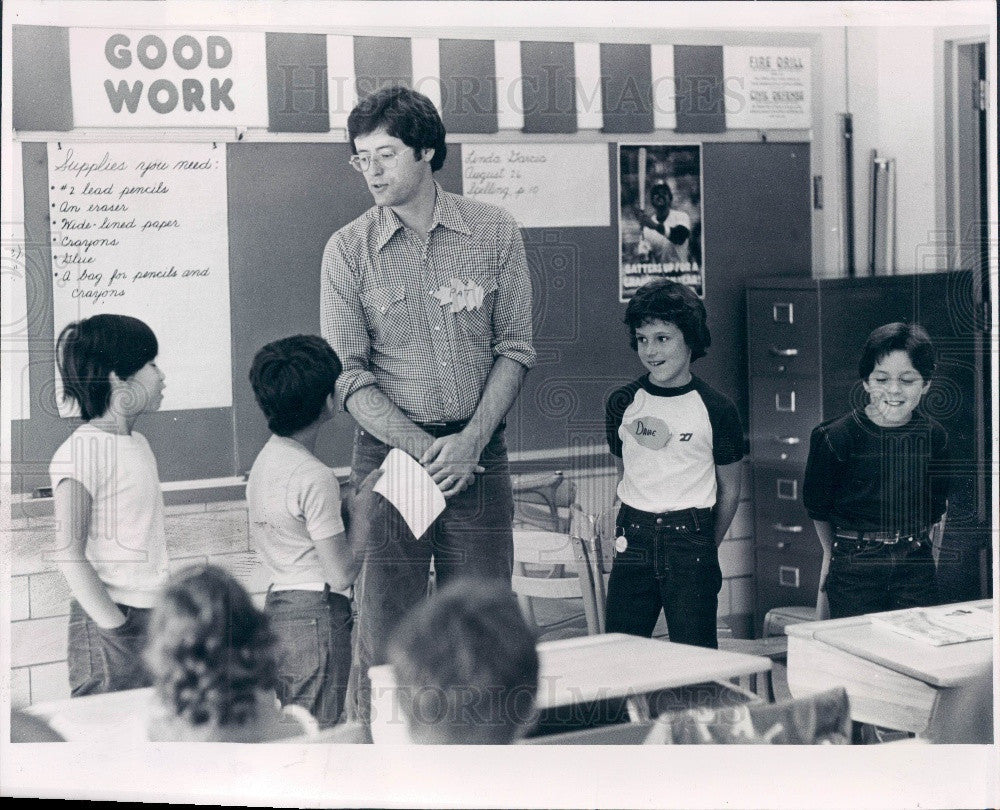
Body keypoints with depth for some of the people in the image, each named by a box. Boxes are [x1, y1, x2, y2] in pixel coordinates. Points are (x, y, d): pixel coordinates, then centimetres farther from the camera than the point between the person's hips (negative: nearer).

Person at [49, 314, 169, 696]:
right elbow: (69, 555, -17)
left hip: (152, 617, 8)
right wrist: (117, 627, -18)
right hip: (108, 625, -8)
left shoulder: (138, 444, 13)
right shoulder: (80, 452, -13)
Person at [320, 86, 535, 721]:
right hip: (390, 452, -1)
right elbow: (349, 375, -2)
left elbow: (515, 348, 3)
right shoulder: (348, 250, 1)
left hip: (479, 452, 1)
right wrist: (423, 447, -13)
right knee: (385, 631, -2)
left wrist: (471, 441, -10)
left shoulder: (494, 232, 3)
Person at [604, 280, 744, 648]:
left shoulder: (717, 409, -3)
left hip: (691, 539, -3)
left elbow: (729, 491, 6)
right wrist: (639, 528, 12)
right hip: (633, 540, 3)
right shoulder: (622, 403, 5)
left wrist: (704, 548, 9)